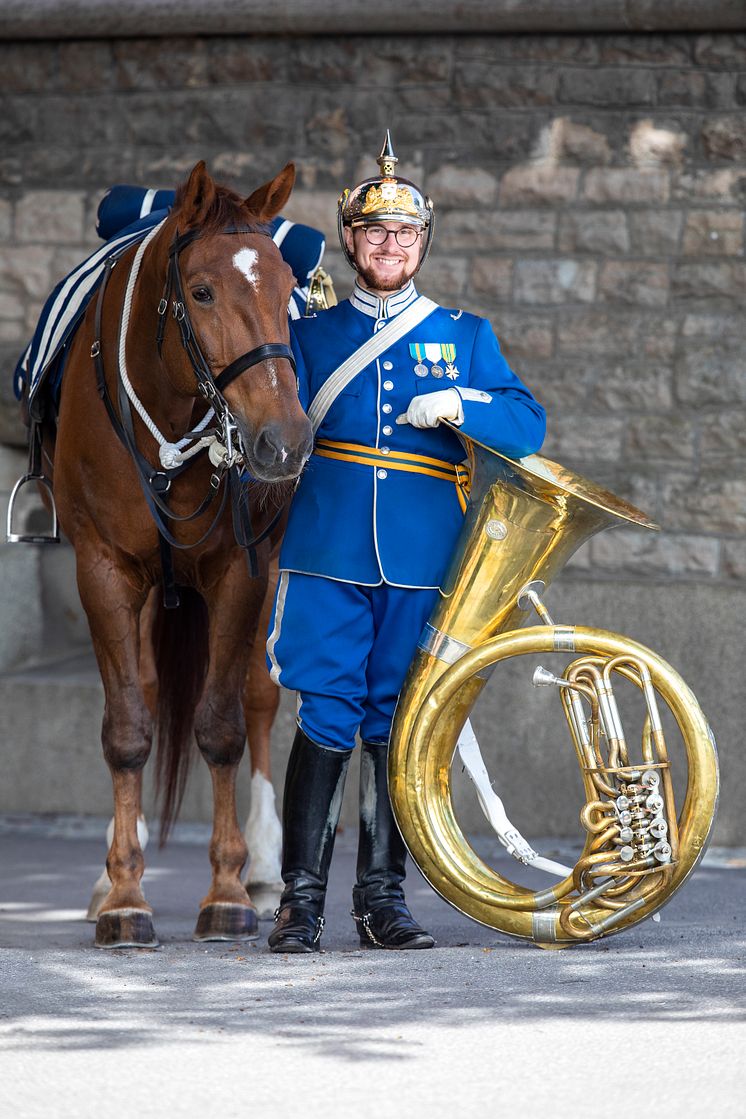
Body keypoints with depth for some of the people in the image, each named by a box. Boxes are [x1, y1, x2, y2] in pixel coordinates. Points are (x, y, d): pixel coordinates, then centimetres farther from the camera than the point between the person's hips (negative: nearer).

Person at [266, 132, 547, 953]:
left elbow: (528, 425, 5)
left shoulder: (465, 337, 13)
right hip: (327, 557, -1)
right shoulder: (311, 335, 11)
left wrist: (458, 405, -11)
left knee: (395, 726, 5)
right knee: (326, 721, -6)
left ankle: (382, 899, 11)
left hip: (421, 566, 1)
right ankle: (301, 897, -1)